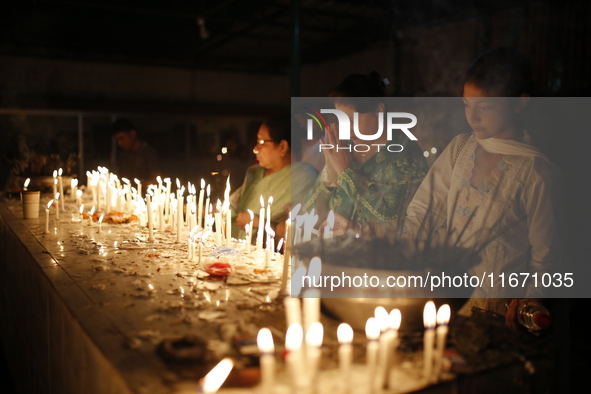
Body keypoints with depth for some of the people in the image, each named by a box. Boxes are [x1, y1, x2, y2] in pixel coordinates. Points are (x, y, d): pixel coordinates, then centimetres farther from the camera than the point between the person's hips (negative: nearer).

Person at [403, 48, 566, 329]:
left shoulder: (538, 174, -10)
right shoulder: (461, 147, 7)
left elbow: (544, 261, -4)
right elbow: (421, 210, 6)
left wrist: (517, 314, -12)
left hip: (490, 303, -4)